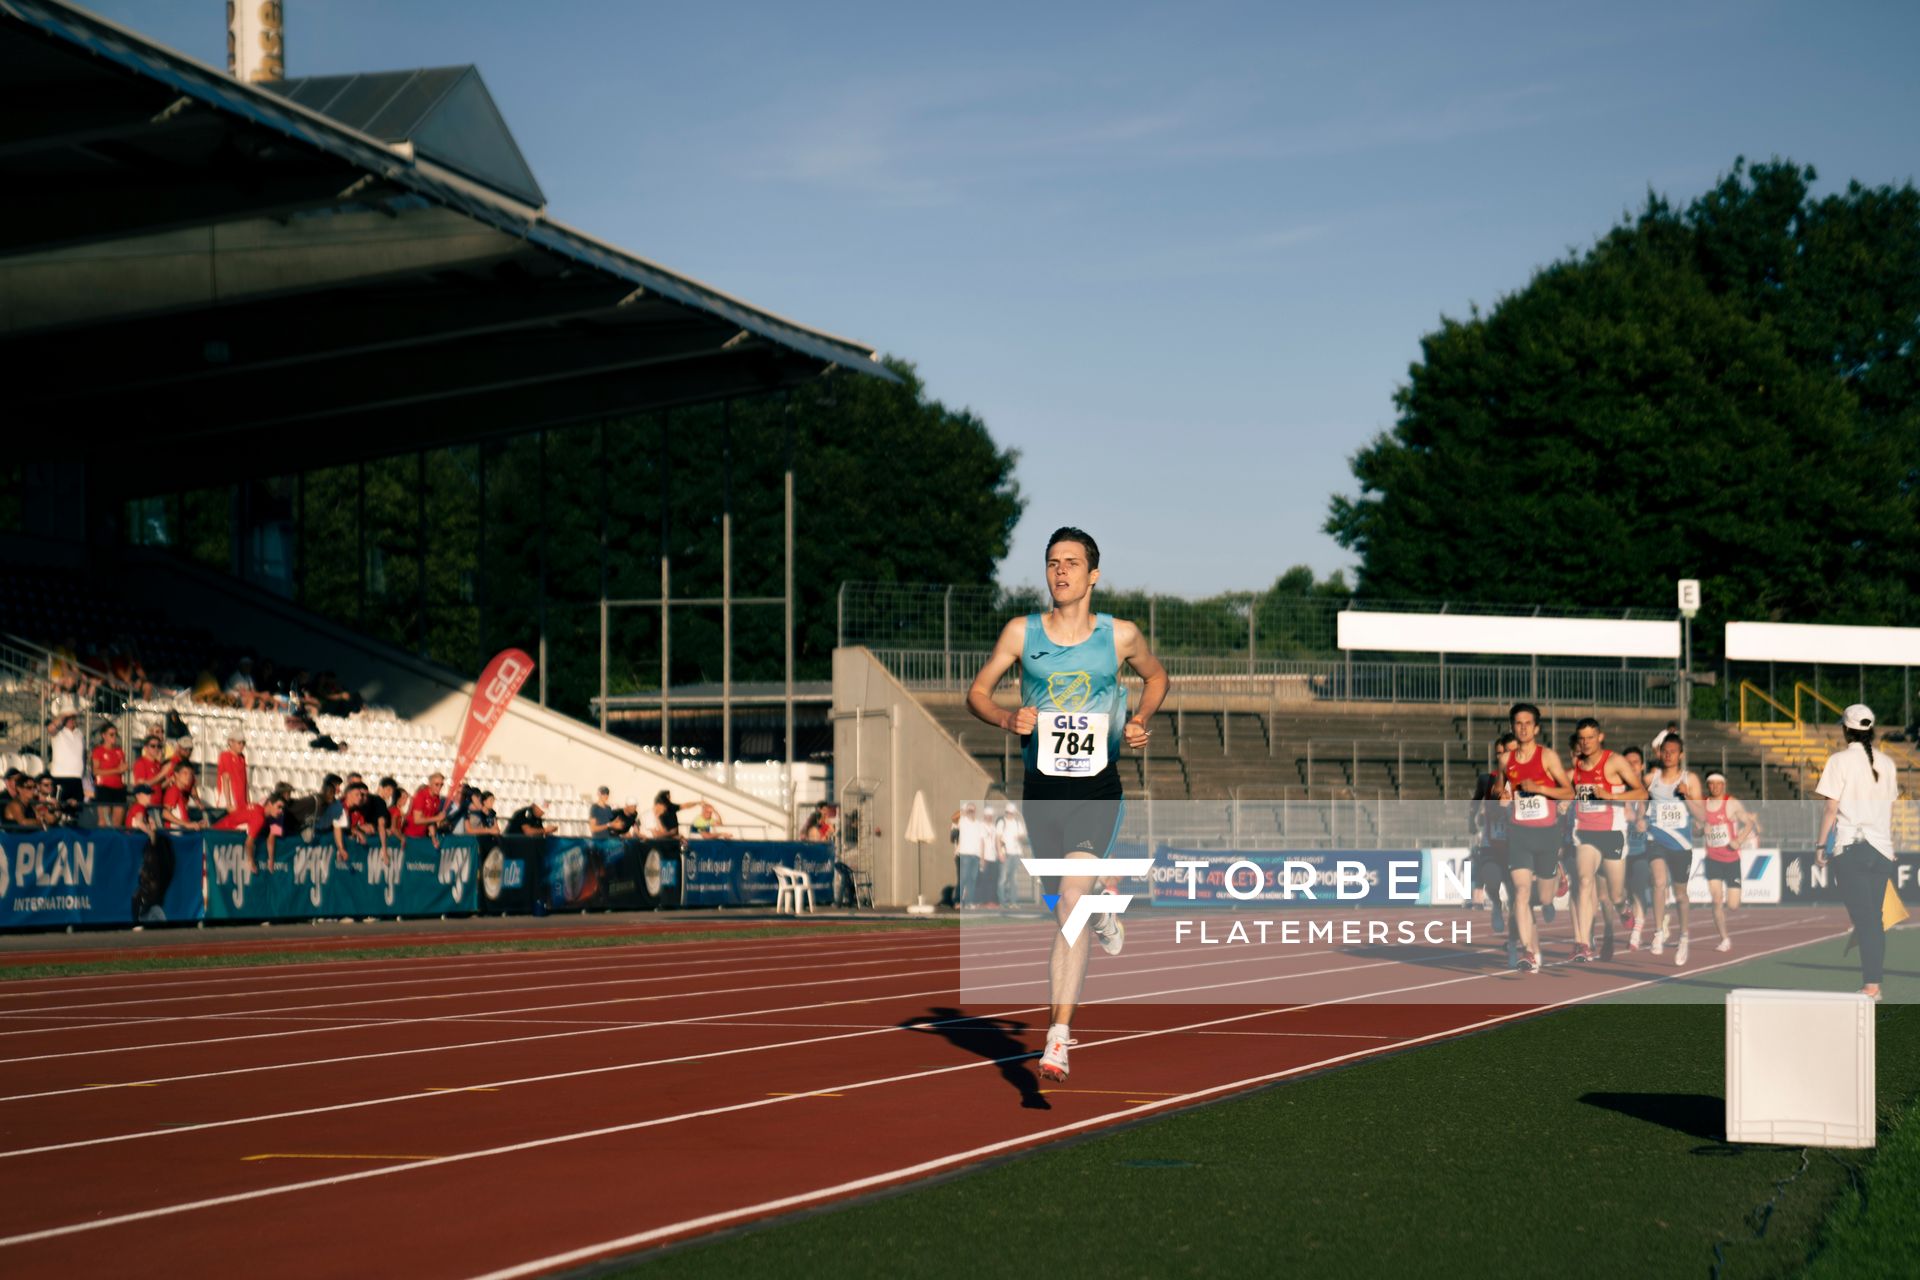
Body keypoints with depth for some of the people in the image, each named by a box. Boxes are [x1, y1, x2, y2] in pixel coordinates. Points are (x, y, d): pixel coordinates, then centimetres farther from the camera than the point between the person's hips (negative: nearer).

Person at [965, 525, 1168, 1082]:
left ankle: (1058, 1036, -22)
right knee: (1064, 902, 16)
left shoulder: (1121, 635, 1)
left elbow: (1156, 677, 20)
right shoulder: (1021, 633, 1)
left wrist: (1140, 721, 2)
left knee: (1072, 900, -20)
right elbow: (977, 691, 8)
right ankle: (1102, 912, 56)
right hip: (1042, 787, 3)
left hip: (1097, 789, -3)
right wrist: (1007, 718, -12)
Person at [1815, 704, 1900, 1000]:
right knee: (1875, 917, 10)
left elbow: (1831, 809, -9)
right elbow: (1890, 808, 14)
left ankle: (1871, 984, -13)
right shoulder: (1886, 763, 10)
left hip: (1851, 846, -5)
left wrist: (1820, 845, -3)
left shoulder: (1840, 760, -6)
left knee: (1863, 917, -7)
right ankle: (1875, 981, 9)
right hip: (1882, 847, 5)